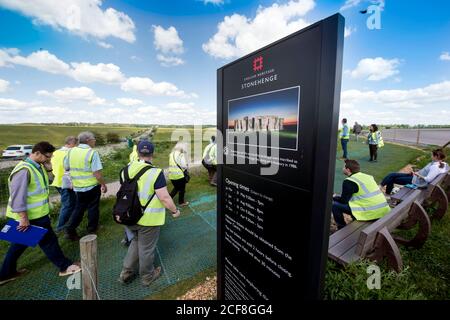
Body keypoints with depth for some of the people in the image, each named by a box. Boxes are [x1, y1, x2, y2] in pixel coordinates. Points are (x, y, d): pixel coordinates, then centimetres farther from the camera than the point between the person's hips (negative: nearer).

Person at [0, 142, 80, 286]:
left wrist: (48, 169, -2)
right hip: (31, 216, -9)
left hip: (37, 213, 9)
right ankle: (65, 266, 20)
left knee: (19, 243, 21)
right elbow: (18, 196, -26)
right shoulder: (24, 170, -25)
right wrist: (24, 218, -23)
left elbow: (45, 182, 14)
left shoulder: (38, 166, 3)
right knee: (48, 241, 4)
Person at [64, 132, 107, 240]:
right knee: (93, 208, 12)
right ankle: (91, 230, 25)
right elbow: (97, 173, -21)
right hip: (92, 186, -5)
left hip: (78, 186, 5)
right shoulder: (92, 153, -18)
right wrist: (103, 184, -9)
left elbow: (66, 168, 10)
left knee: (79, 208, 22)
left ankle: (70, 230, 18)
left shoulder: (71, 151, -1)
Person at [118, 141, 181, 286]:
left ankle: (126, 273, 37)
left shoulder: (127, 168, -3)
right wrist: (175, 211, -7)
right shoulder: (156, 172, -23)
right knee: (146, 247, 15)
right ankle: (147, 276, 37)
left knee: (136, 241, 29)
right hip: (148, 218, -6)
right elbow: (164, 197, -22)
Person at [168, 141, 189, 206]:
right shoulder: (181, 155, -16)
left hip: (171, 175, 7)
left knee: (176, 188, 26)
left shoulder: (171, 154, 7)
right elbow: (184, 165, -20)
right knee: (182, 189, 15)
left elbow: (171, 164, 13)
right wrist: (186, 166, 2)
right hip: (179, 175, -7)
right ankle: (181, 202, 30)